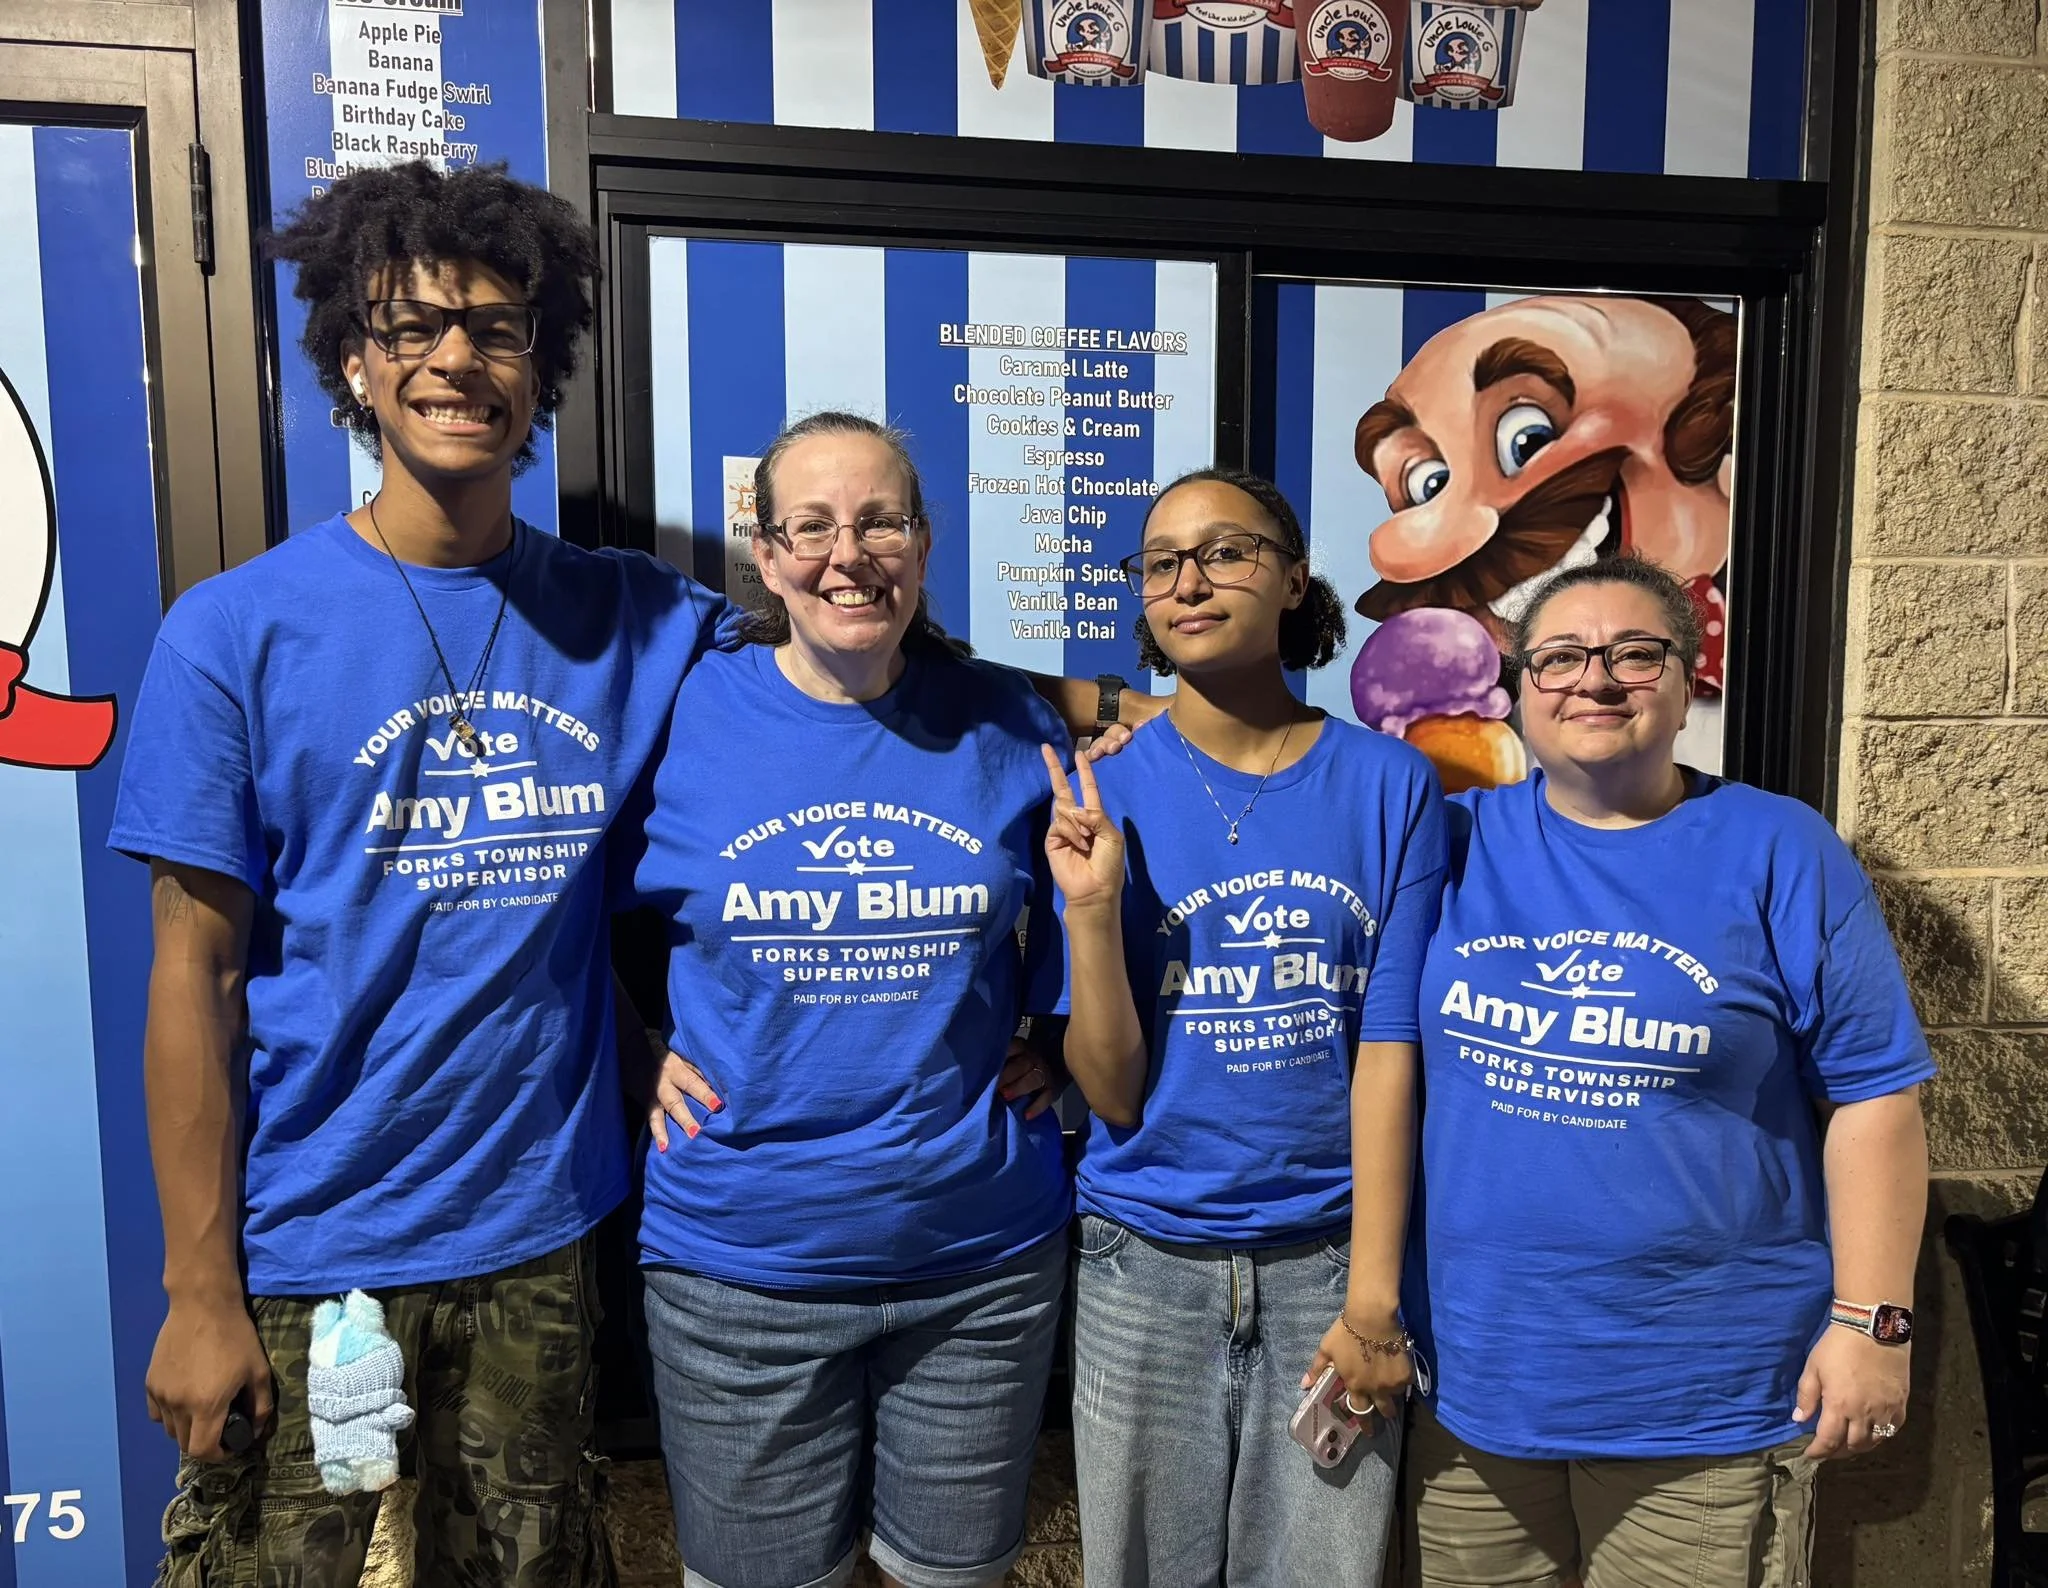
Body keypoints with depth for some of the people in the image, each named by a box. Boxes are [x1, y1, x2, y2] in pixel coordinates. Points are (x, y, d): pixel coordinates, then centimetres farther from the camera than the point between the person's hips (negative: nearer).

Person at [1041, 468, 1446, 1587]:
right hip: (1148, 1267, 1)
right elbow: (1113, 1093, -7)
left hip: (1328, 1256, 0)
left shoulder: (1387, 785, -5)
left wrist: (1372, 1298, -9)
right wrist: (1091, 908, -20)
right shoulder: (1104, 796, -5)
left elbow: (1388, 1051, -6)